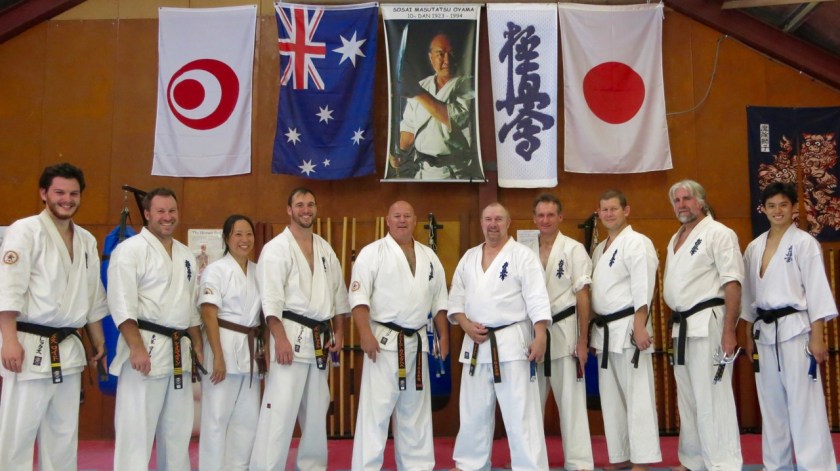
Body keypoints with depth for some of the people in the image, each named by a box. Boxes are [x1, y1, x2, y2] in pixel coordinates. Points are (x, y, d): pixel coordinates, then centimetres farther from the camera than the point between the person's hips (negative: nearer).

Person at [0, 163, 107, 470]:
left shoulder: (86, 241, 13)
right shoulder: (25, 231, -7)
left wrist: (99, 341, 17)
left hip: (69, 349, 7)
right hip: (30, 346, -6)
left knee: (63, 432, 14)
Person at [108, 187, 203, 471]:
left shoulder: (186, 255, 15)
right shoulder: (131, 249, -7)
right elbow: (121, 304, -15)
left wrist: (198, 347, 14)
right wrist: (137, 348, -23)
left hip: (179, 351, 7)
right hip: (146, 347, -7)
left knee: (177, 429, 15)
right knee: (136, 428, -5)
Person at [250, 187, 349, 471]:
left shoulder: (326, 250, 13)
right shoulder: (277, 248, -6)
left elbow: (338, 293, 16)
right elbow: (270, 299, -14)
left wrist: (338, 332, 8)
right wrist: (280, 338, -21)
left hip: (320, 339, 7)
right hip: (291, 335, -6)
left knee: (316, 410, 14)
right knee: (280, 410, -10)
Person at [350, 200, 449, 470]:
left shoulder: (429, 257, 13)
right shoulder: (372, 253, -4)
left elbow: (439, 300, 16)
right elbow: (359, 296, -11)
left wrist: (444, 335, 10)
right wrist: (365, 333, -20)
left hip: (417, 342, 6)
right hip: (384, 340, -5)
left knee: (415, 410, 14)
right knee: (375, 409, -7)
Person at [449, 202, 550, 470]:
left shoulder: (523, 255, -4)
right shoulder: (469, 257, 12)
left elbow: (537, 299, -10)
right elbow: (456, 298, 12)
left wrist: (540, 337, -18)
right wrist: (466, 325, -5)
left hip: (512, 342, -5)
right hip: (476, 344, 5)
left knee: (521, 412, -3)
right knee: (473, 411, 15)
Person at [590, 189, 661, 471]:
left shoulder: (637, 242, -8)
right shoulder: (600, 249, 18)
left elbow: (643, 288, -17)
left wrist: (639, 327, -24)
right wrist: (595, 332, 17)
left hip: (628, 328, -9)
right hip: (604, 330, 9)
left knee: (637, 396, -6)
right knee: (611, 397, 13)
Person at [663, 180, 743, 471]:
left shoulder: (718, 233, -7)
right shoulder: (675, 240, 18)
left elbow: (732, 283, -14)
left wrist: (729, 330, -20)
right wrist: (676, 326, 15)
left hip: (707, 323, -9)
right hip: (682, 327, 9)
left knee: (712, 397, -9)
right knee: (687, 398, 15)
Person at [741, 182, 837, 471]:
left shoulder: (804, 242, -5)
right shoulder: (754, 247, 10)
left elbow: (817, 290, -9)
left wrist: (817, 337, -13)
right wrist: (749, 336, 15)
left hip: (795, 329, -5)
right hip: (765, 331, 6)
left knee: (804, 401, -6)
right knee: (771, 402, 12)